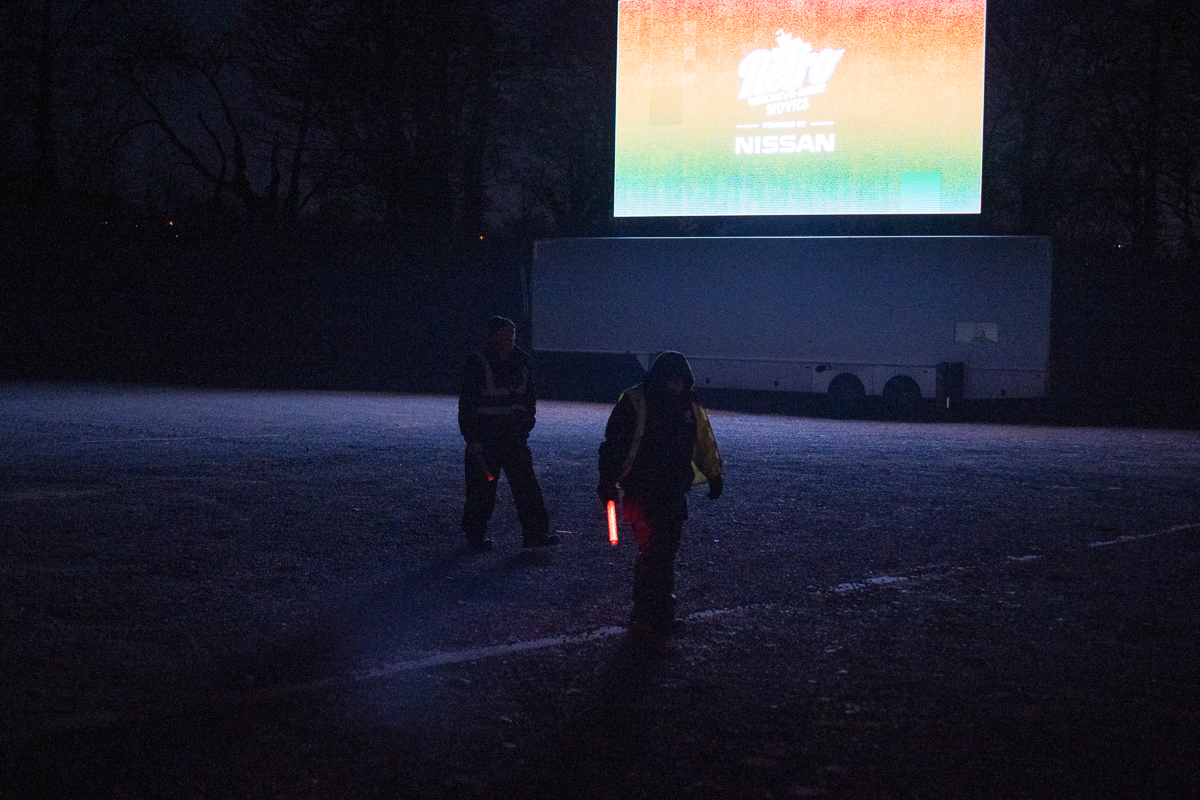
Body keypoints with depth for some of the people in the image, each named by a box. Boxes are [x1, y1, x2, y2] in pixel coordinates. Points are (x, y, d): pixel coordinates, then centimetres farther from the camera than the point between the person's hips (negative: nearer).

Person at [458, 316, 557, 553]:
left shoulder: (522, 362, 6)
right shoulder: (477, 364, -8)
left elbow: (529, 397, 19)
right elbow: (467, 404, -8)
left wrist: (526, 424, 12)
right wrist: (472, 438, -13)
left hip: (514, 435, 4)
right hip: (484, 436, -4)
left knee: (526, 484, 1)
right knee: (482, 487, 1)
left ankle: (535, 533, 6)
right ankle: (476, 535, 15)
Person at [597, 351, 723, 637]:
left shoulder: (690, 409, 9)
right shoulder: (634, 402, -9)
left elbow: (704, 445, 23)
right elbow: (613, 444, -9)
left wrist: (714, 476, 26)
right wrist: (607, 482, -13)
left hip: (674, 495, 6)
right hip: (641, 493, -6)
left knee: (667, 552, 10)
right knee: (652, 551, -13)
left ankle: (662, 613, 23)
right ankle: (643, 617, -6)